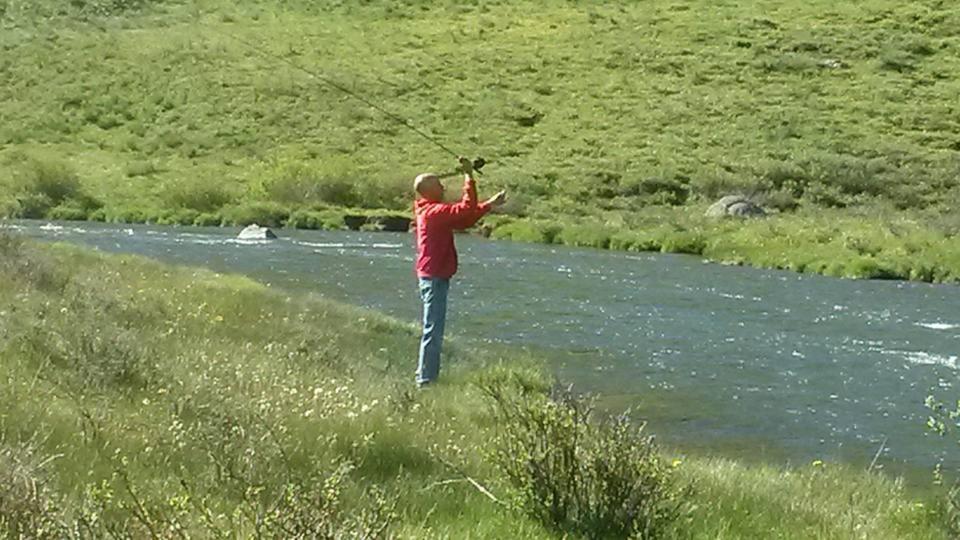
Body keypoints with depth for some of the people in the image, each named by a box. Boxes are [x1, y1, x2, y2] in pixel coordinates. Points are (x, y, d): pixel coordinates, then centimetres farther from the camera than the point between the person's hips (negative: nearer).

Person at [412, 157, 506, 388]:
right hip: (434, 278, -11)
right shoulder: (434, 212, -16)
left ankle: (424, 376, 24)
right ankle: (426, 380, -7)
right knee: (433, 331, -8)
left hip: (432, 277, 11)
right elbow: (466, 209, -24)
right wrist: (469, 177, -19)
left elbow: (465, 220, 18)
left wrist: (489, 205, 12)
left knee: (433, 330, 17)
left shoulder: (431, 211, 15)